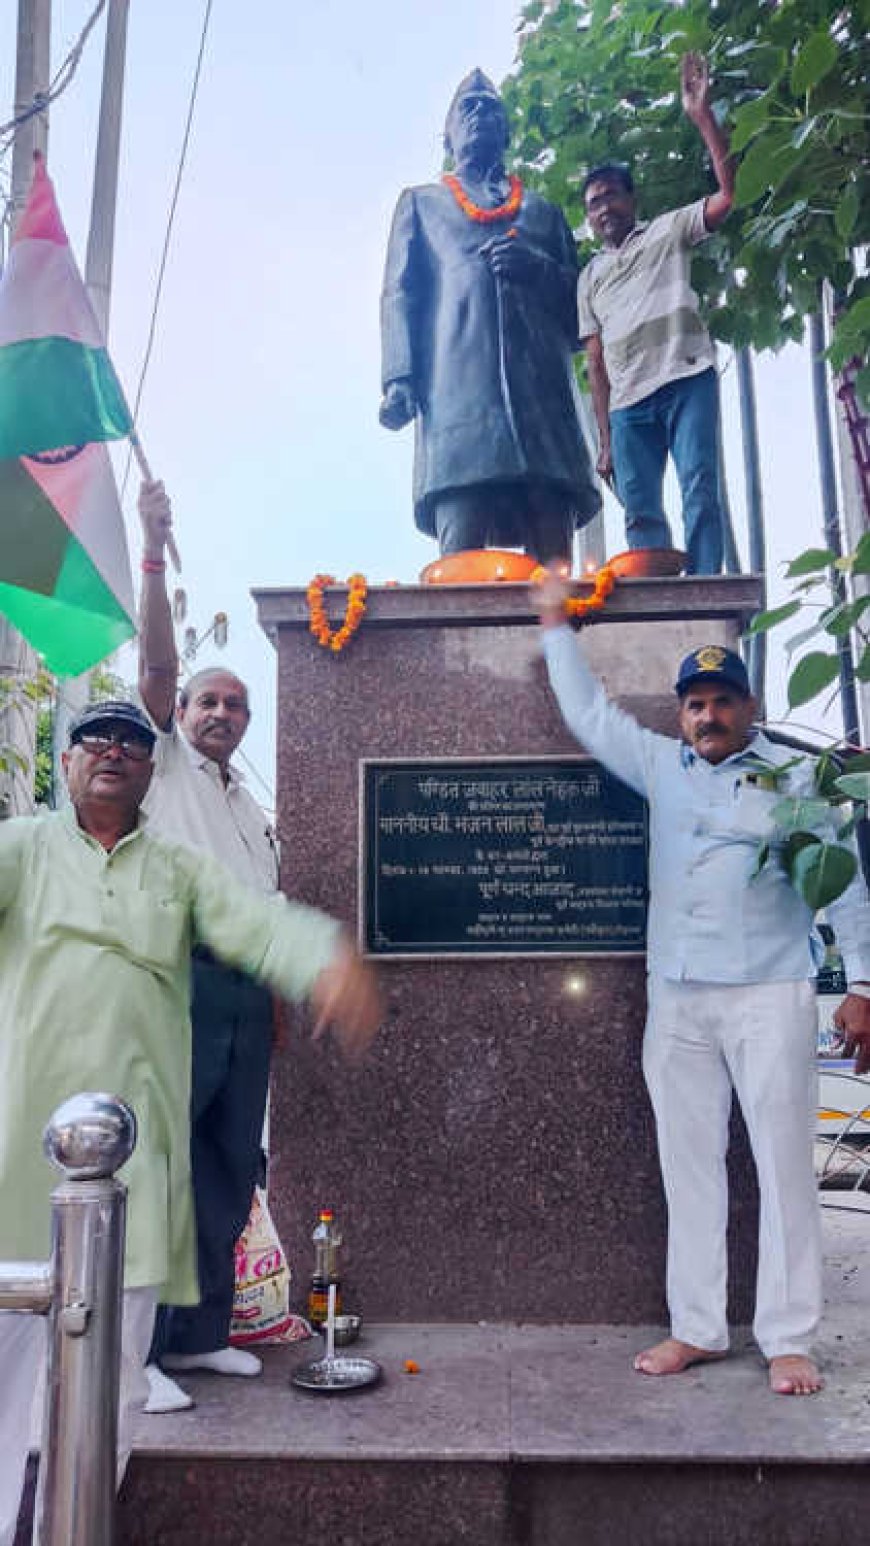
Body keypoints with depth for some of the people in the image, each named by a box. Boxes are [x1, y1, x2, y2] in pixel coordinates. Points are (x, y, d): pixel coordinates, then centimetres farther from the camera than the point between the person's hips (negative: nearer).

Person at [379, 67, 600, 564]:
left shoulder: (544, 210, 32)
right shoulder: (420, 203, 29)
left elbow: (583, 304, 23)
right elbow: (401, 295, 14)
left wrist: (540, 267, 1)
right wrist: (400, 380, -5)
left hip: (544, 389, 2)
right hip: (457, 388, -1)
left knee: (553, 560, -13)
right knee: (460, 561, -19)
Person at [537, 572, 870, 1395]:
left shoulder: (793, 780, 3)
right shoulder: (662, 767, 13)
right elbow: (588, 713, 20)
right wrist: (555, 625, 22)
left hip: (768, 994, -3)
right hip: (676, 998, 4)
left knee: (782, 1164, 0)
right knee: (688, 1166, 8)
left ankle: (788, 1341, 10)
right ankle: (696, 1327, 18)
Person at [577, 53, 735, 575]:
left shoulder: (668, 231, 18)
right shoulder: (590, 277, 25)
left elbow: (727, 194, 1)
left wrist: (704, 117, -8)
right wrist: (605, 439, 9)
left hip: (687, 379, -3)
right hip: (628, 402, 4)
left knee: (699, 491, -15)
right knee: (641, 513, -5)